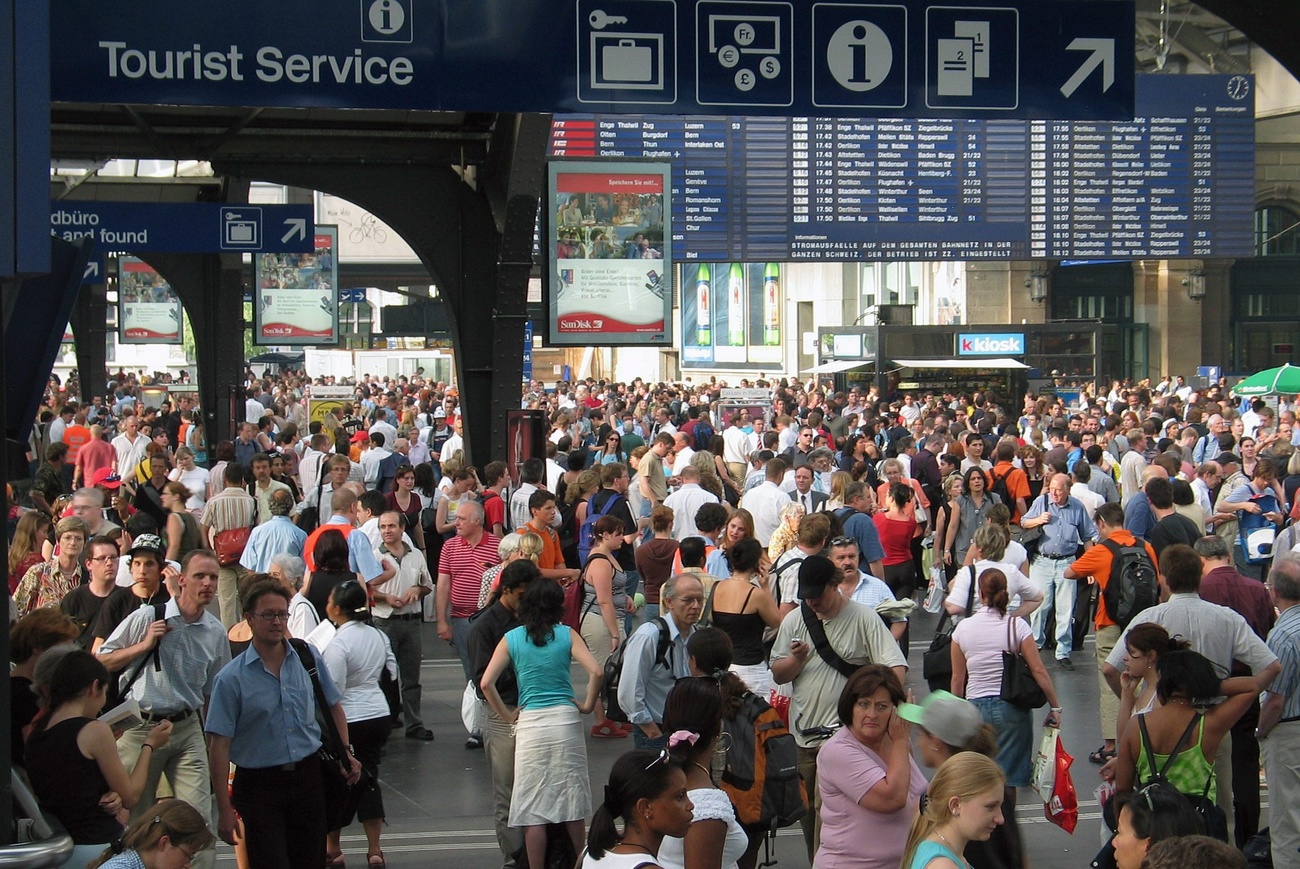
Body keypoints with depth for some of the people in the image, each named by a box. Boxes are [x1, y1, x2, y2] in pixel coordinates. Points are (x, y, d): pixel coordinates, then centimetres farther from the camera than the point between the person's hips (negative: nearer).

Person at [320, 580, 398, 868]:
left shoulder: (337, 644, -19)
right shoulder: (378, 636, 3)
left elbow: (332, 691, -21)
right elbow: (392, 671, 13)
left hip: (347, 720, -6)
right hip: (378, 715, 6)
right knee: (369, 779, 12)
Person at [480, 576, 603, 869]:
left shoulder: (511, 639, 1)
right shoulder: (566, 635, 0)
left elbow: (486, 683, -7)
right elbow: (596, 672, -11)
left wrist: (506, 715, 4)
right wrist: (587, 704, 3)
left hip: (529, 723, 0)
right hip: (565, 720, 0)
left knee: (534, 810, 4)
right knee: (572, 801, 11)